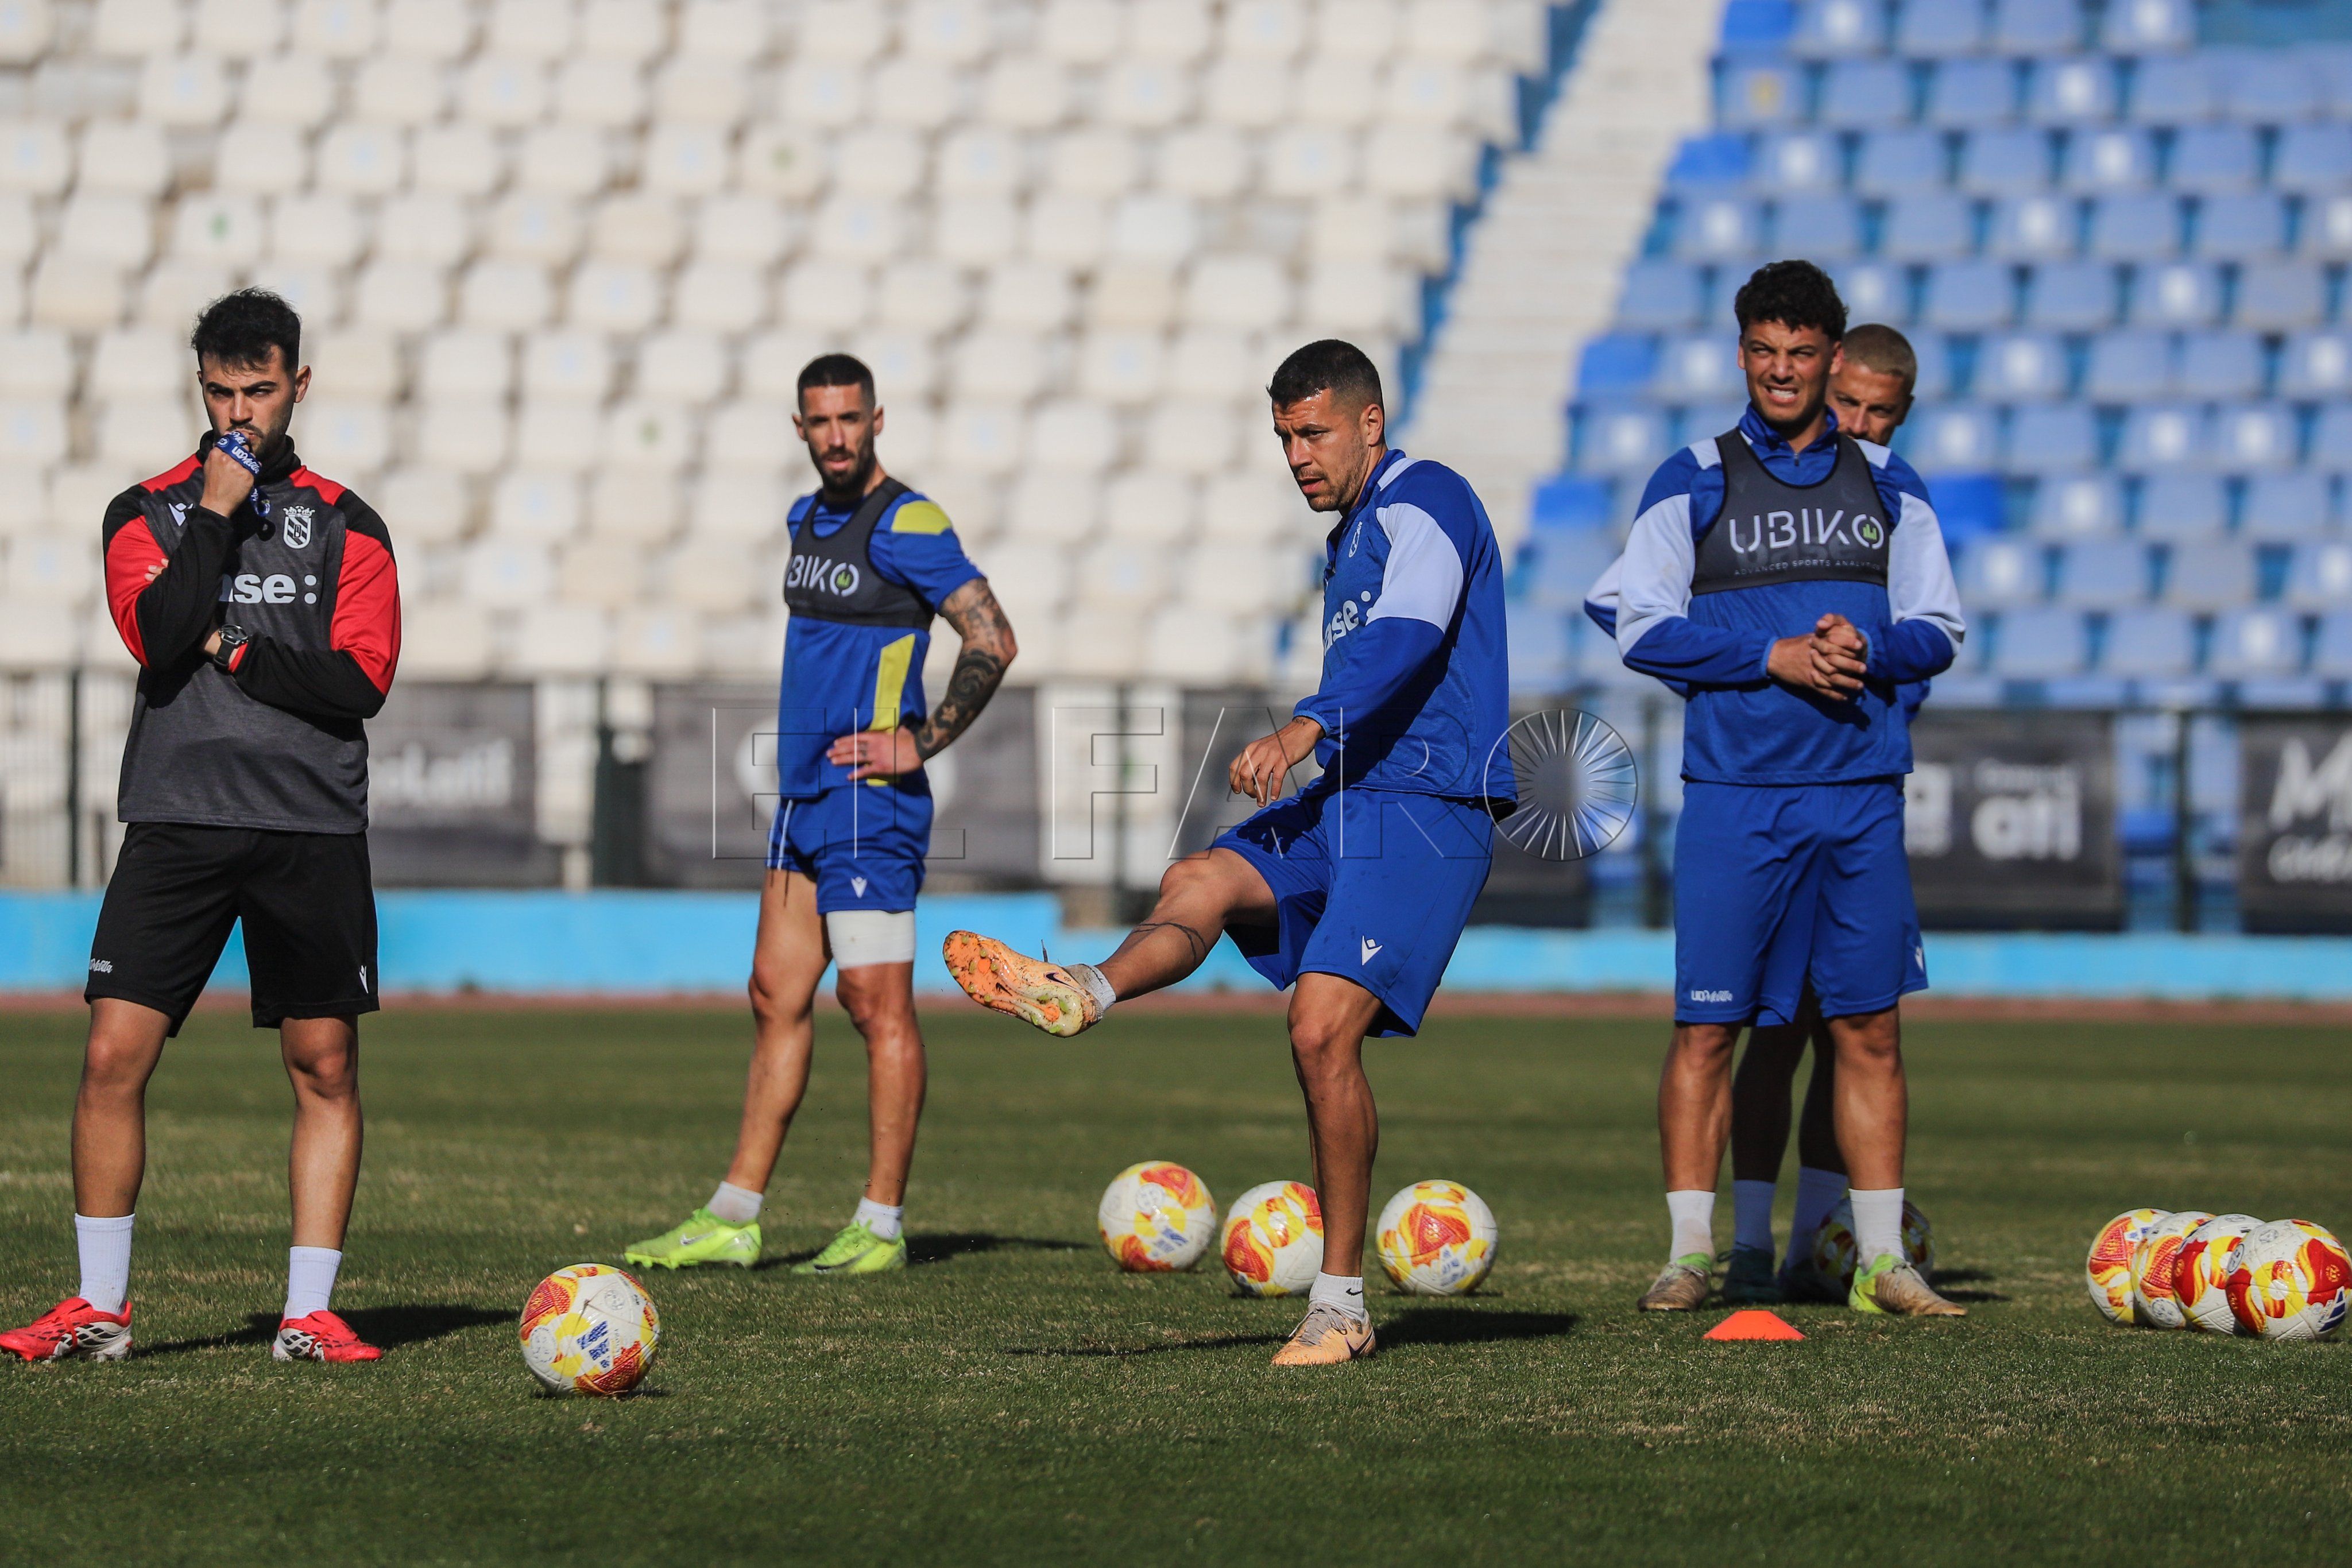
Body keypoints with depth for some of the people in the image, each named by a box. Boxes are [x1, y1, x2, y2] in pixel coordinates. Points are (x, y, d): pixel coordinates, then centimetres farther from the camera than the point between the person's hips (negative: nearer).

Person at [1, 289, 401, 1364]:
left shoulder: (345, 524, 9)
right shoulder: (147, 511, 9)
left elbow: (361, 682, -1)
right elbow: (158, 632, -10)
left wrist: (233, 650, -5)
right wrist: (216, 515, -9)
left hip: (312, 830, 0)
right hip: (176, 822, 0)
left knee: (325, 1067, 0)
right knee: (114, 1056, -7)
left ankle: (308, 1313, 7)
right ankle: (101, 1307, 3)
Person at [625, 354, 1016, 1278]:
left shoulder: (906, 525, -11)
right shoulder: (808, 521, 15)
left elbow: (992, 642, -14)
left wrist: (921, 742, -16)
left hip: (868, 798, -9)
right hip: (804, 797, 9)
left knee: (877, 1002, -6)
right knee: (777, 996, 9)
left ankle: (881, 1227, -2)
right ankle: (733, 1219, 12)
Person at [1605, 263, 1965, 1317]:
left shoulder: (1886, 484, 11)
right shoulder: (1694, 481, 3)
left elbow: (1938, 629, 11)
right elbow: (1643, 629, -3)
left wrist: (1867, 648, -11)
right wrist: (1774, 656, -13)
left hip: (1861, 791, 2)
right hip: (1736, 793, -2)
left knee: (1870, 1030, 3)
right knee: (1707, 1026, -3)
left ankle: (1880, 1260, 8)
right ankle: (1690, 1252, 3)